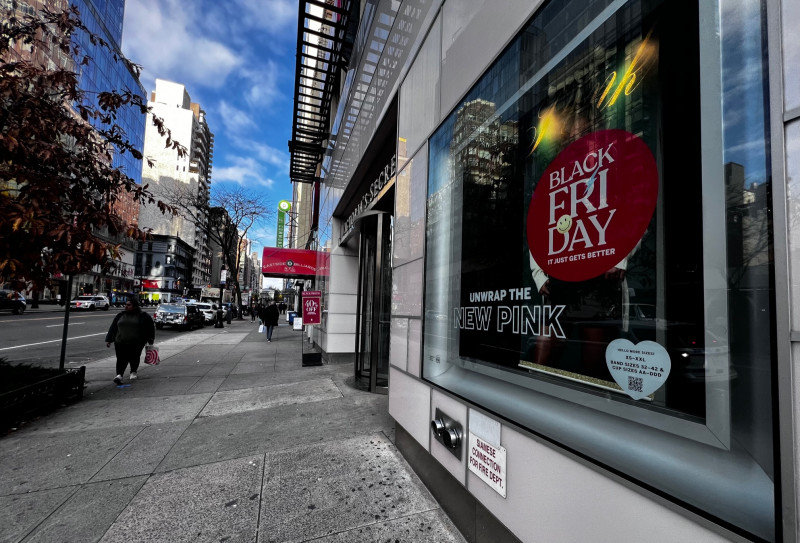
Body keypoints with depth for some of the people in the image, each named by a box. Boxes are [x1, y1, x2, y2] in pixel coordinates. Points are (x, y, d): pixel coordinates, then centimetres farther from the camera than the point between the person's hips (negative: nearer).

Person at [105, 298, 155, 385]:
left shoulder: (143, 316, 0)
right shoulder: (120, 315, 11)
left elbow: (151, 327, 6)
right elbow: (113, 328, 16)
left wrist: (150, 340, 5)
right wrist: (109, 340, 12)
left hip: (136, 343, -2)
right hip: (121, 343, 2)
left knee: (134, 358, 6)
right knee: (121, 359, -9)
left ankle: (133, 372, 27)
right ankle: (119, 375, -11)